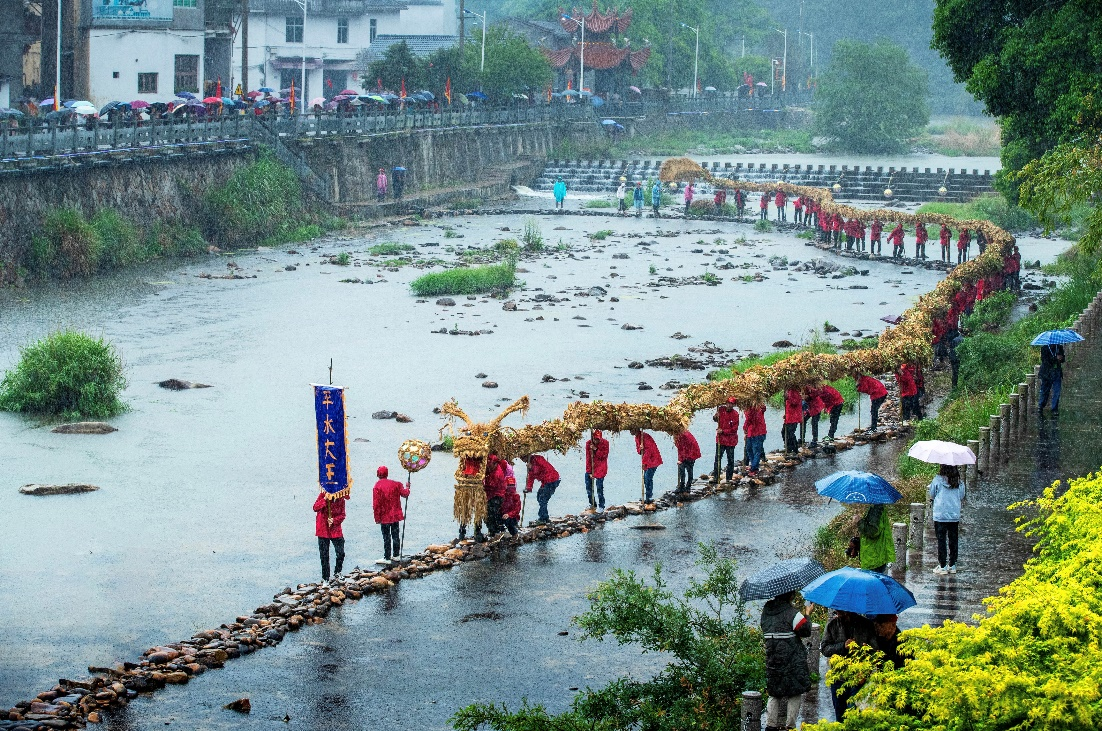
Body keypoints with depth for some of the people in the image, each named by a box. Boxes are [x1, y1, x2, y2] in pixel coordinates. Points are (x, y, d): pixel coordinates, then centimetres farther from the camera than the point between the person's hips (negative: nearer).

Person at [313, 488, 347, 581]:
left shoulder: (341, 499, -1)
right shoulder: (323, 495, -6)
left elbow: (342, 515, 2)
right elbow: (315, 508, -18)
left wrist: (334, 520, -16)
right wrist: (325, 499, -28)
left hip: (335, 529, 1)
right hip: (323, 530, -1)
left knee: (341, 553, -1)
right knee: (324, 556, 5)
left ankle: (337, 574, 21)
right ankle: (325, 578, 15)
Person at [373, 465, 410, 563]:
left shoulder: (377, 486, -13)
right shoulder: (395, 484, -1)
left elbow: (376, 504, -14)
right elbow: (404, 494, 3)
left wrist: (377, 518, -7)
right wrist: (407, 488, 26)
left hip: (385, 516, -4)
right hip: (395, 515, 4)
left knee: (386, 537, 1)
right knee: (395, 535, 16)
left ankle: (387, 558, 2)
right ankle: (396, 555, 23)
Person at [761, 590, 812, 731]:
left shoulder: (766, 611, 4)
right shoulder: (791, 613, -14)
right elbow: (806, 630, -7)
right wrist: (807, 616, 8)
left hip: (772, 660, 6)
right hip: (792, 661, -6)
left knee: (775, 694, 15)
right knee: (795, 694, 5)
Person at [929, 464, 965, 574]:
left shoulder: (937, 480, -10)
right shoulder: (959, 482, -2)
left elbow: (932, 495, 2)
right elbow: (962, 497, 11)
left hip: (940, 516, -3)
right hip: (955, 516, 3)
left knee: (941, 541, 2)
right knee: (953, 540, 11)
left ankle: (942, 566, 3)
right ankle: (952, 565, 15)